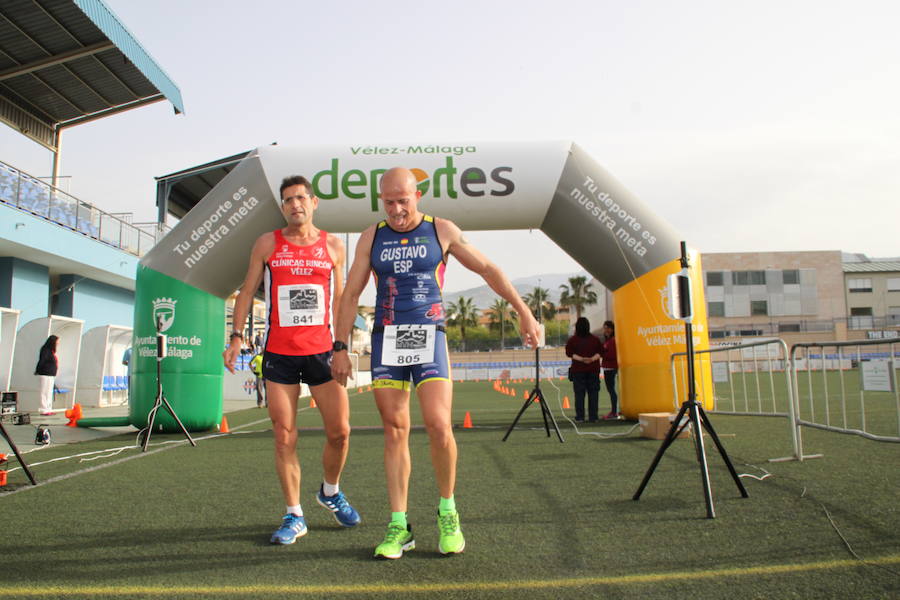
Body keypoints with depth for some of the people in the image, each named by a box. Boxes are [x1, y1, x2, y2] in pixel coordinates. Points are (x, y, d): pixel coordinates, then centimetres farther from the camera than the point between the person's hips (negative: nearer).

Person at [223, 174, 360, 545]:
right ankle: (294, 516, 15)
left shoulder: (333, 246, 8)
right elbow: (247, 292, 8)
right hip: (278, 352, 0)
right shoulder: (268, 244, 6)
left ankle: (331, 492, 29)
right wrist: (236, 337, -2)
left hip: (321, 350, 1)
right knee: (284, 437, 1)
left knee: (339, 431, 1)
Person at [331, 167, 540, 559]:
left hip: (428, 337, -2)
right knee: (395, 432, 1)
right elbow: (351, 294, 8)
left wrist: (523, 312, 4)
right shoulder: (371, 237, 8)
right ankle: (399, 526, 10)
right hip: (386, 340, 2)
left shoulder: (441, 231, 3)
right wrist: (340, 348, 2)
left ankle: (447, 512, 11)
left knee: (439, 427, -13)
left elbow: (488, 269, 8)